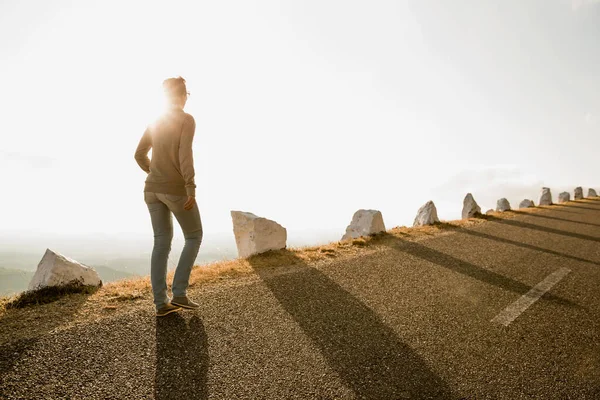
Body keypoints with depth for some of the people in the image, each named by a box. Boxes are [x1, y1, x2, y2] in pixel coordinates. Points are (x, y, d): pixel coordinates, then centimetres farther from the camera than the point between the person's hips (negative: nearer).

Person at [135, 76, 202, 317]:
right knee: (194, 237, 9)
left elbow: (139, 155, 14)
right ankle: (179, 294, 3)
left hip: (153, 189, 7)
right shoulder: (187, 120, -9)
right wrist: (191, 190, -22)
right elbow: (185, 154, -21)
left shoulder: (155, 122, 12)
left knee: (162, 242, 7)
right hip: (176, 190, -7)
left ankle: (161, 303, 4)